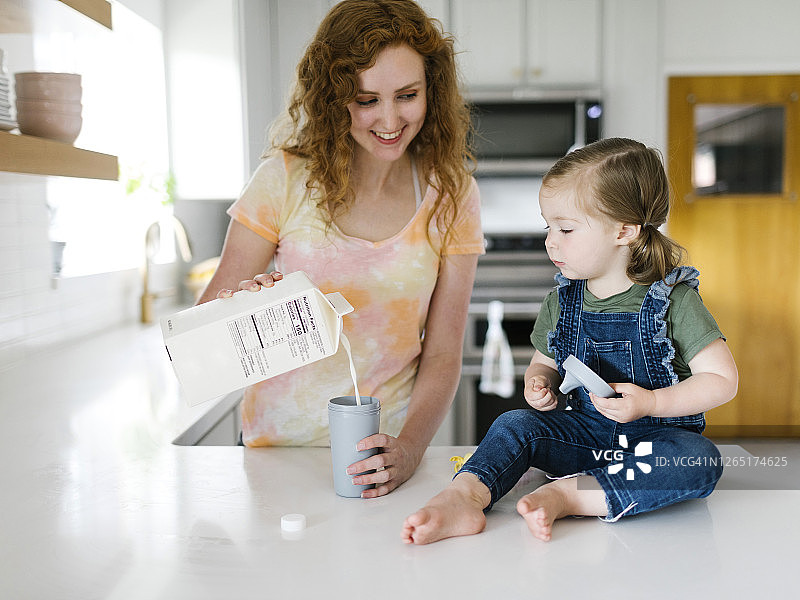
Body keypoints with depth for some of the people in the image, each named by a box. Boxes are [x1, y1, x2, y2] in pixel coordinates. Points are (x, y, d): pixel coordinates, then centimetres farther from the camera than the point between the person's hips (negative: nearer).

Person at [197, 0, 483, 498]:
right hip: (278, 442, 0)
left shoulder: (451, 197, -3)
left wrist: (408, 449, -19)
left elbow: (441, 357, -3)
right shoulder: (286, 180, -7)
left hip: (385, 452, 1)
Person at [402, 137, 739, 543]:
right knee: (516, 424, -19)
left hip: (658, 435, -3)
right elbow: (544, 362, 17)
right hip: (586, 432, 4)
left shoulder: (673, 299, -12)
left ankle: (562, 495, -39)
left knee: (701, 461, -33)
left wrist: (651, 403, -23)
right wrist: (539, 383, -8)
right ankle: (462, 497, -40)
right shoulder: (561, 301, 2)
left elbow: (722, 380, -12)